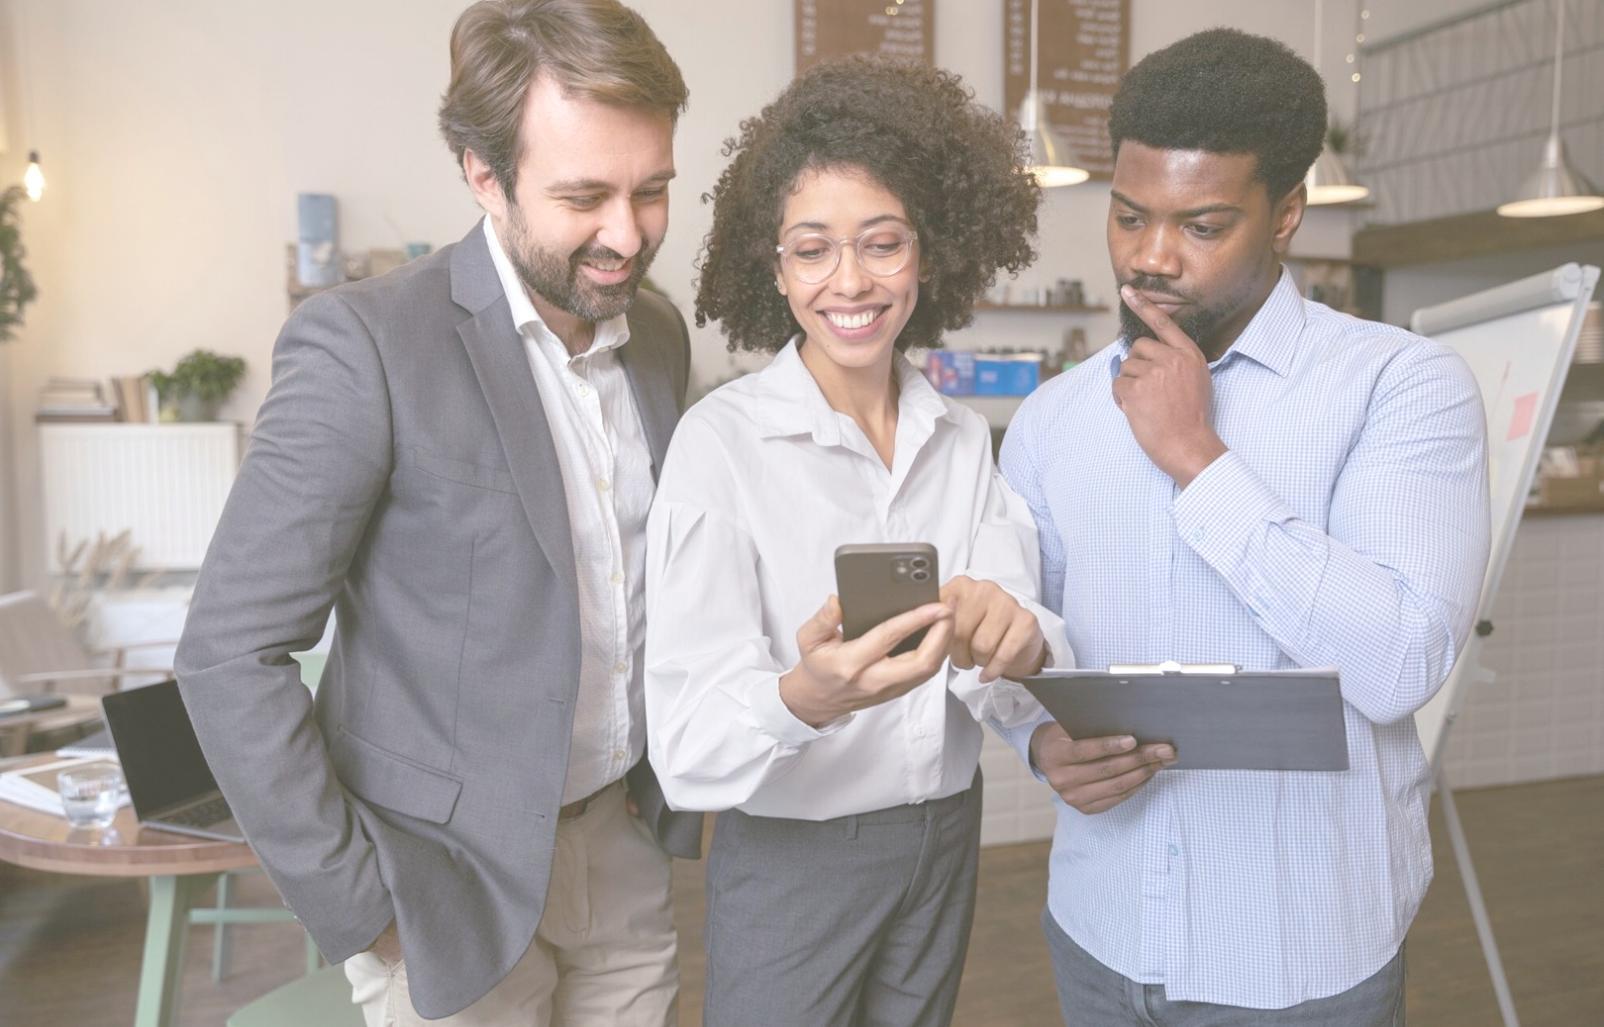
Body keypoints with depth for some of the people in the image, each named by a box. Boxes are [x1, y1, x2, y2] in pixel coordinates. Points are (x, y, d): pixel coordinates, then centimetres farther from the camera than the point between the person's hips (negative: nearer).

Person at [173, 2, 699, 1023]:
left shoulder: (660, 333, 1)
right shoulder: (362, 345, -18)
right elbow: (232, 652, -16)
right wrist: (351, 901, -14)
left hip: (626, 849, 6)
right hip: (454, 881, -5)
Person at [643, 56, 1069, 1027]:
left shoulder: (965, 437, -2)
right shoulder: (721, 439, -16)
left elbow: (1004, 687, -8)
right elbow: (688, 744, -21)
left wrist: (1012, 642, -31)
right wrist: (804, 699, -41)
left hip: (947, 839, 5)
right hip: (789, 859, -4)